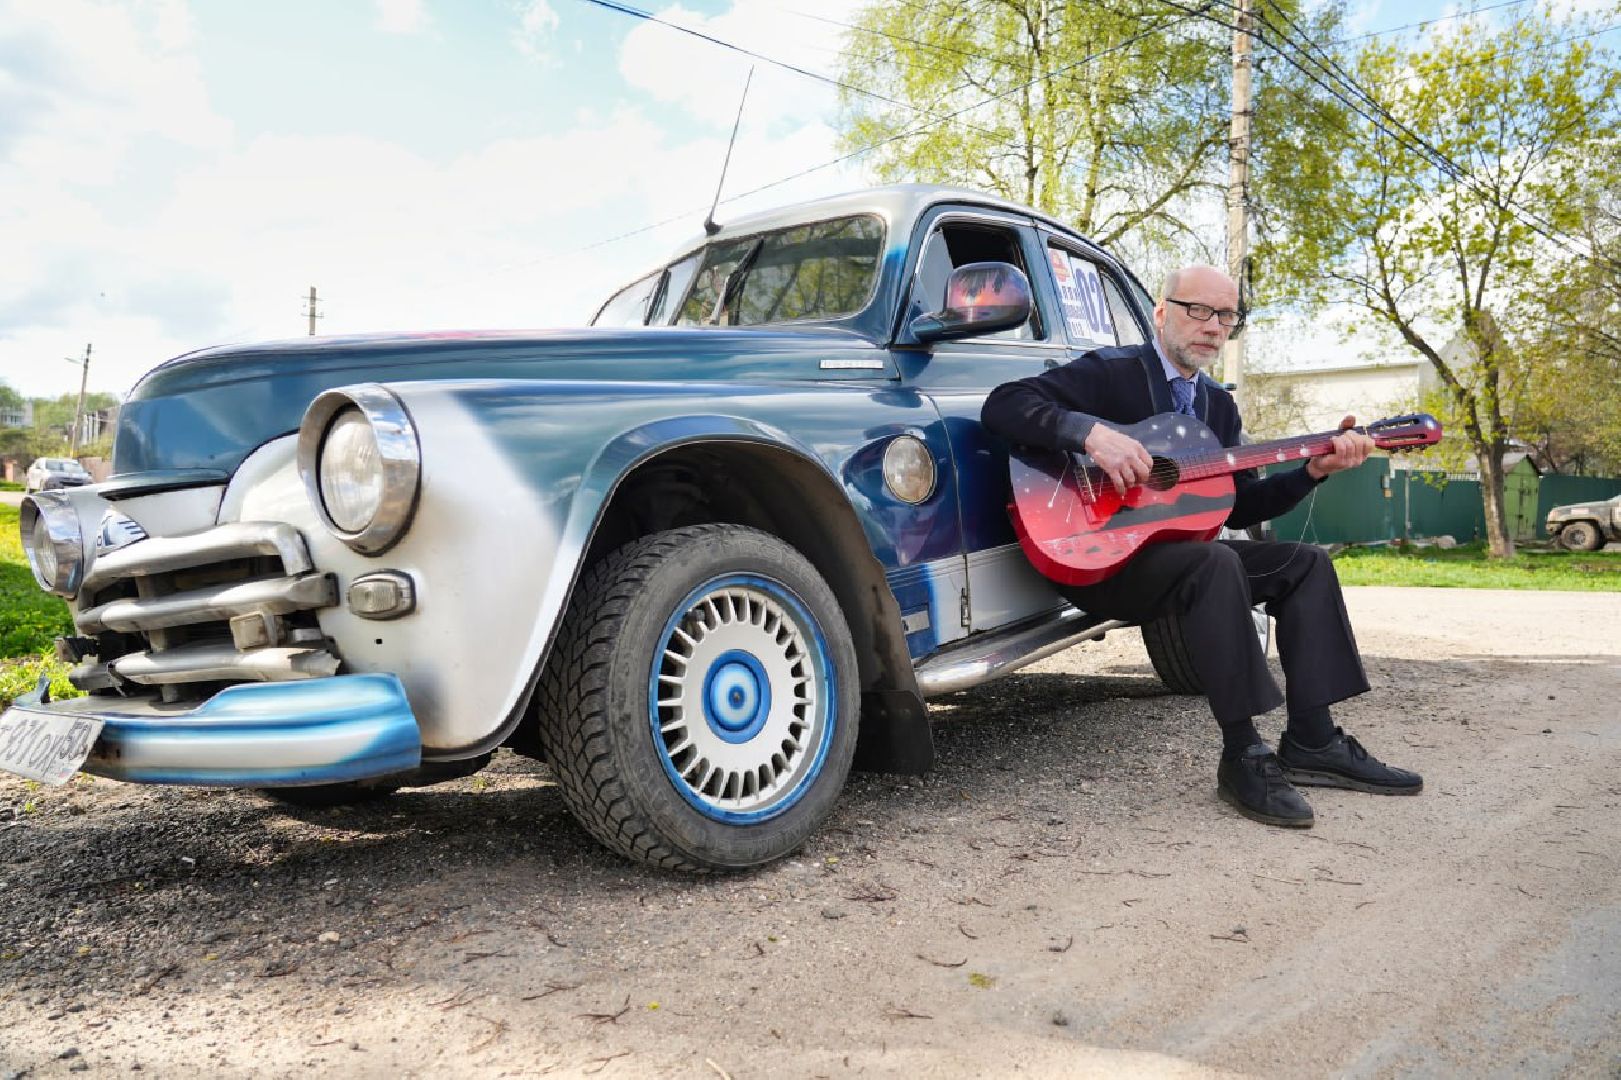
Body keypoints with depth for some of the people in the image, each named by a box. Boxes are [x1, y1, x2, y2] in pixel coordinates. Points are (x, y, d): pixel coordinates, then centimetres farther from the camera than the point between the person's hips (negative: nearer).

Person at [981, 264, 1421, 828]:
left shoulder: (1218, 405, 15)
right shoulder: (1110, 371, -7)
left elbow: (1241, 505, 11)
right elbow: (1003, 405, -21)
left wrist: (1314, 470, -4)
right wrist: (1092, 432, -34)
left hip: (1177, 550, 8)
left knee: (1305, 563, -3)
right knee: (1215, 563, -33)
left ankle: (1310, 741, -5)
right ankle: (1243, 755, -27)